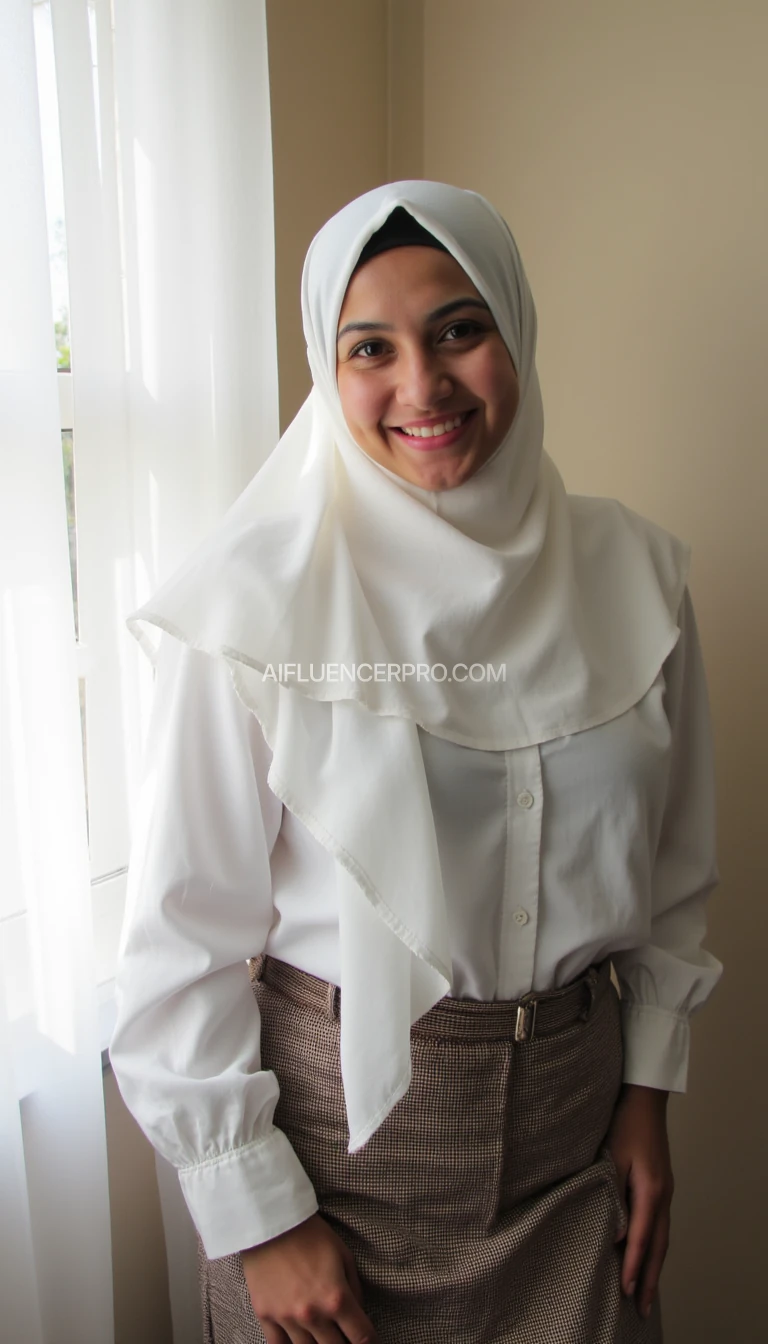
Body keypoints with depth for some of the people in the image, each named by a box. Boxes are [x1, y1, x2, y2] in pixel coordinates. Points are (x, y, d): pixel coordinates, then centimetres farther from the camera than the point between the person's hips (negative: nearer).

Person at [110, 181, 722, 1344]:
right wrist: (259, 1215, -8)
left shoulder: (633, 573, -5)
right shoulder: (251, 605, -18)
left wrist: (648, 1091, 6)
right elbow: (184, 940, -13)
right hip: (337, 1108, -3)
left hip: (573, 1111, 4)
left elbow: (672, 866, 5)